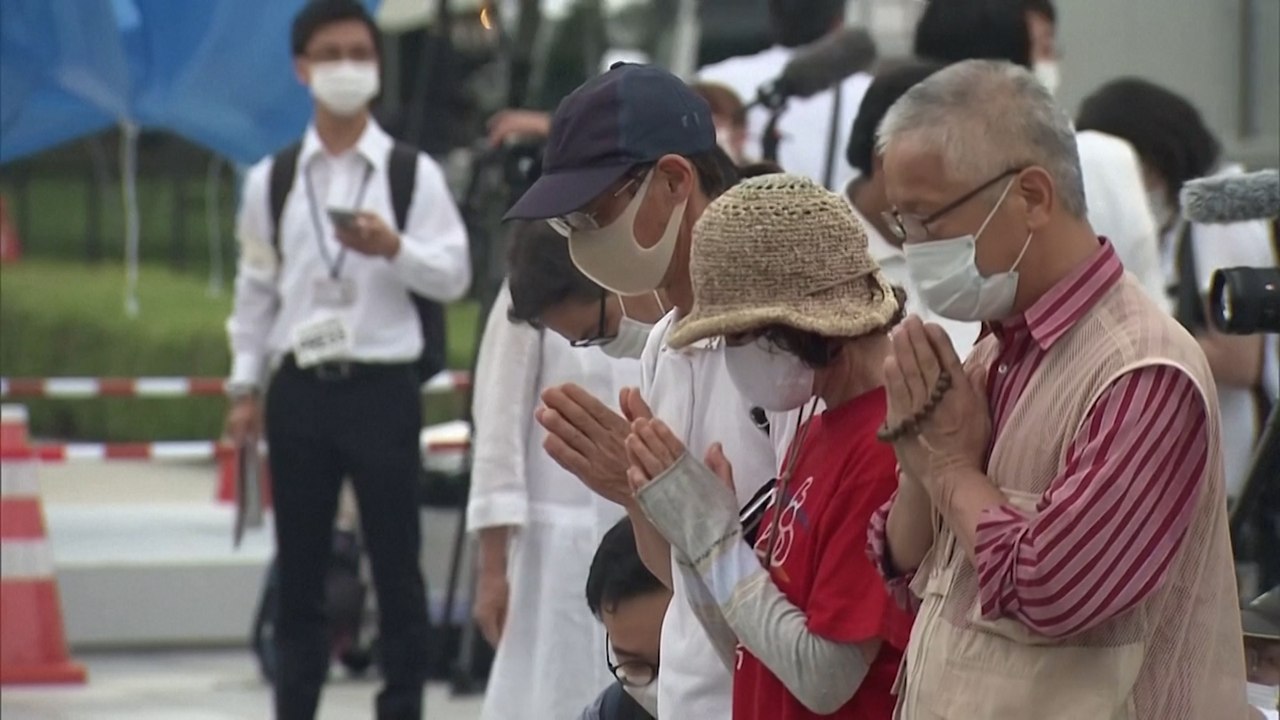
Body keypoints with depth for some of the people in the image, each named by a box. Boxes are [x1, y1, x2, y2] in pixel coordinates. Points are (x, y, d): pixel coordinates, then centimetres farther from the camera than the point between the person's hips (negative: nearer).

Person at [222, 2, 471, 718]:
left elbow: (455, 276, -3)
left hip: (382, 385, -2)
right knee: (300, 570, 7)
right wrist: (245, 386, 6)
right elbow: (256, 290, 11)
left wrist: (394, 249, -20)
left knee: (397, 566, 1)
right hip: (299, 385, 2)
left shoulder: (414, 174, 1)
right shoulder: (270, 181, 7)